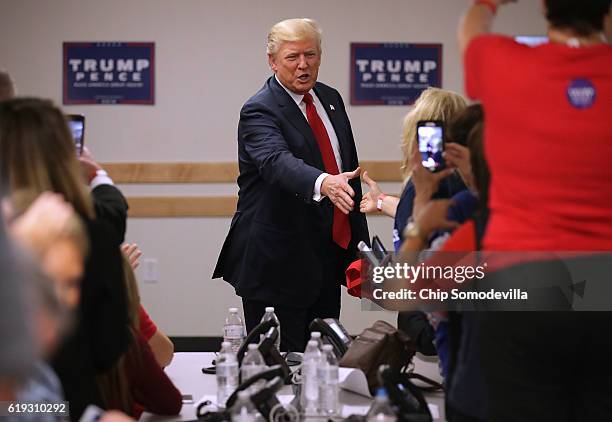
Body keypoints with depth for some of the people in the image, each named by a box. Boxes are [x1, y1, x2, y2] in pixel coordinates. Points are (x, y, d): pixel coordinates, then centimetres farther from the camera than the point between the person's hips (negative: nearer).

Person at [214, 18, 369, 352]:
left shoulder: (330, 99, 11)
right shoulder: (259, 111, -13)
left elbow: (350, 169, 16)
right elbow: (278, 162, -32)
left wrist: (360, 242, 14)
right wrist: (323, 183, -52)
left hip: (328, 256, 7)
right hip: (279, 263, -7)